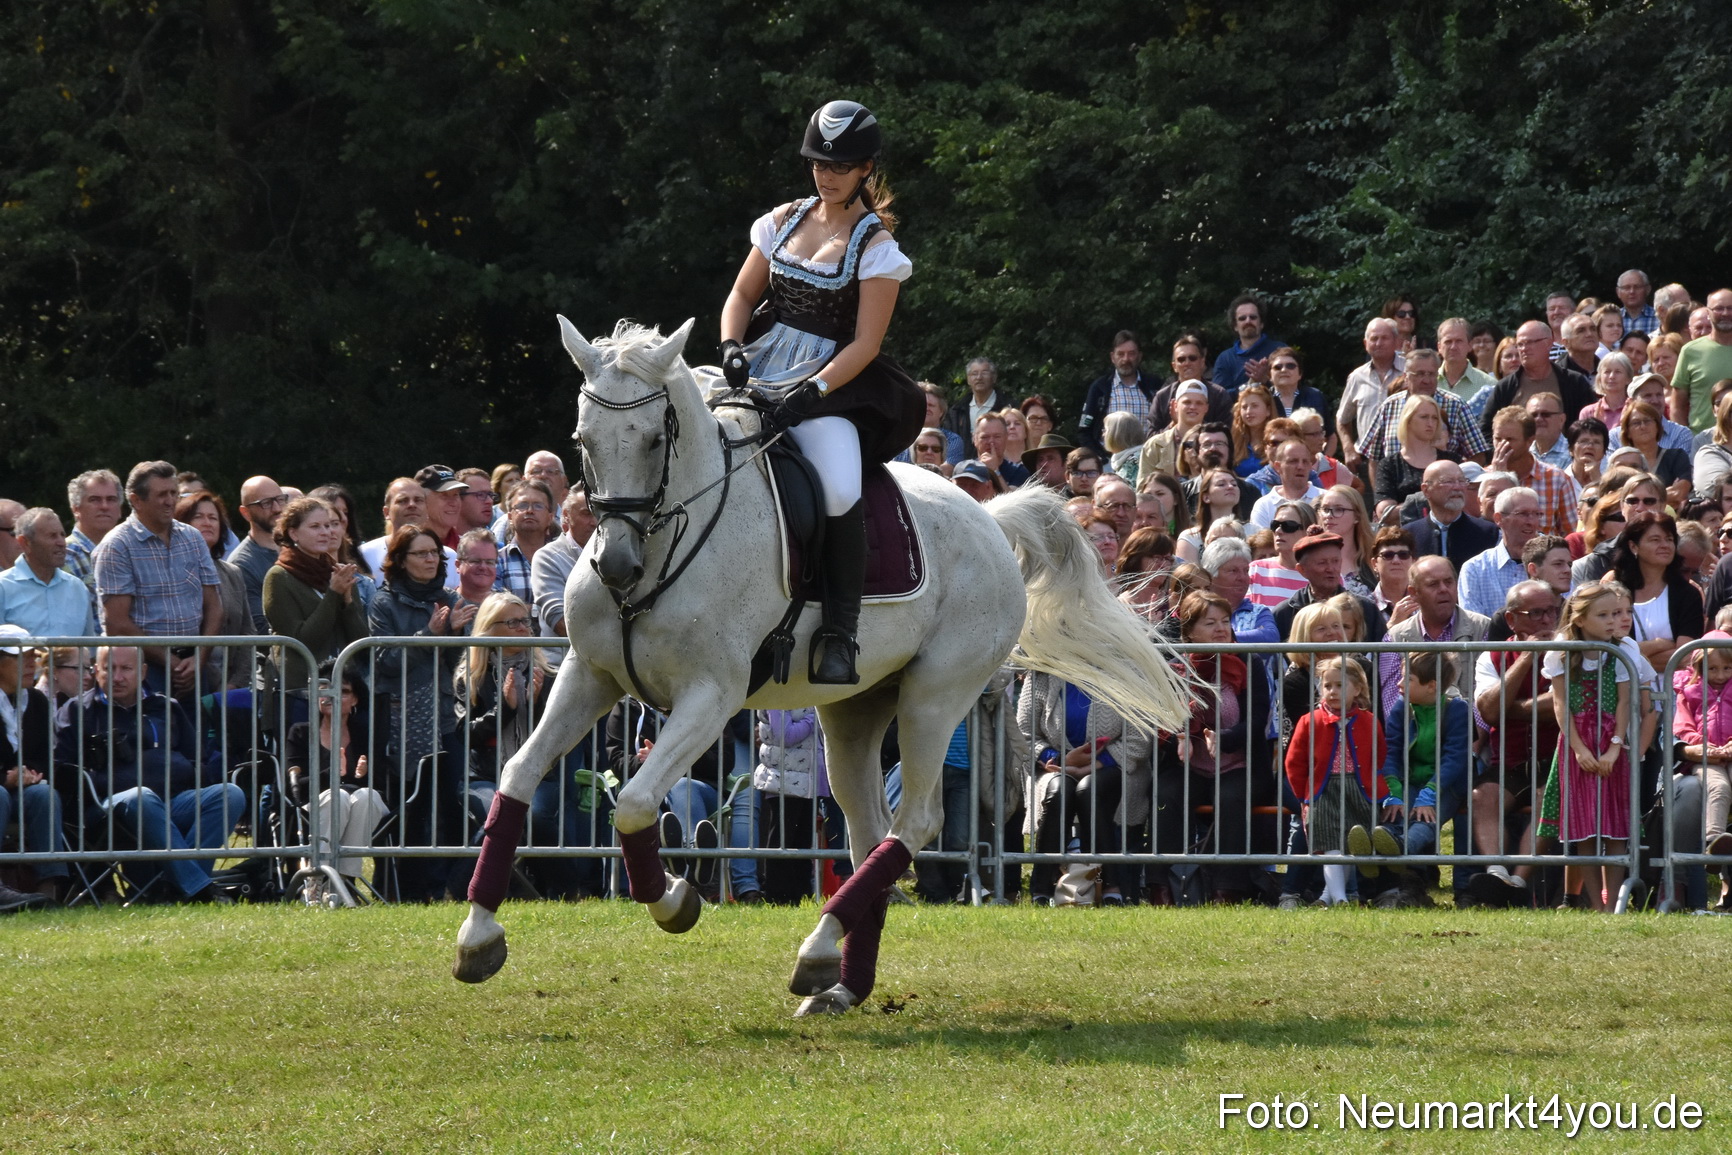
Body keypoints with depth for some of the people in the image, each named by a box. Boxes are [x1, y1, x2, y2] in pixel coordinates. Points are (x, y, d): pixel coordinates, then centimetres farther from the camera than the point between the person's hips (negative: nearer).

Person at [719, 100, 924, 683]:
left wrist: (814, 391, -22)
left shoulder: (875, 245, -3)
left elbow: (864, 344, -9)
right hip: (757, 370, 5)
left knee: (840, 490, -32)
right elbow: (742, 294, 17)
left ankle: (839, 632, -24)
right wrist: (732, 347, -4)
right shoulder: (785, 221, 12)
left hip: (833, 382, -5)